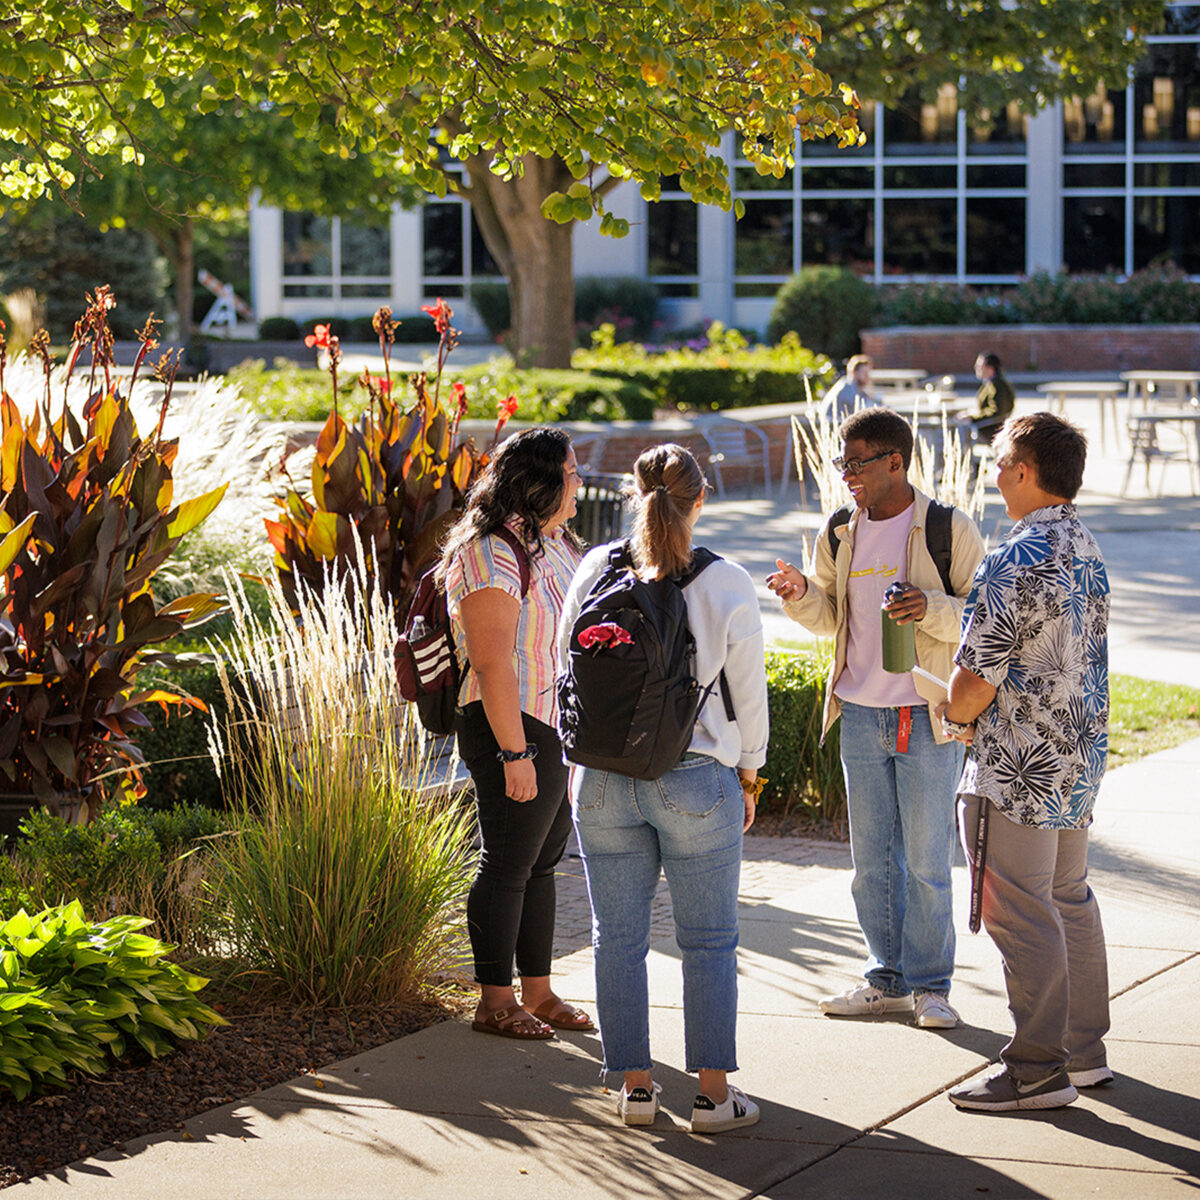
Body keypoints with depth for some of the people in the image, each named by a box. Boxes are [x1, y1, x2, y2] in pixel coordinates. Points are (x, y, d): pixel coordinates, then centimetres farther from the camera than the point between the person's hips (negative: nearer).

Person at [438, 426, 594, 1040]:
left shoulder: (555, 544, 14)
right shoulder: (493, 554, -17)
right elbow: (492, 664, -22)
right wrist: (514, 753, -24)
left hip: (562, 734, 9)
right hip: (518, 732, -9)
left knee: (542, 862, 15)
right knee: (508, 866, -1)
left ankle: (538, 992, 24)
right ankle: (495, 1003, 8)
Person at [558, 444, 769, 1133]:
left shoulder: (596, 571, -2)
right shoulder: (727, 585, -8)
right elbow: (749, 693, -2)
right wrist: (748, 776, 12)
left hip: (603, 782, 2)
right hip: (696, 780, -2)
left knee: (618, 936, 11)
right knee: (709, 942, 7)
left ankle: (636, 1086, 15)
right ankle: (715, 1094, 8)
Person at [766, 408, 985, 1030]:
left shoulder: (950, 530, -8)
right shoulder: (839, 535, 7)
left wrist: (932, 609, -24)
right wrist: (802, 594, -4)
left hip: (928, 717, -5)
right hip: (861, 715, 5)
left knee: (927, 861, 2)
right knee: (871, 859, 11)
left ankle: (929, 985, 13)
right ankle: (887, 979, 23)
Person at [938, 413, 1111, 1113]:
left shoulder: (1015, 563, -22)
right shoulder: (1088, 550, 7)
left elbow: (977, 679, -21)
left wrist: (955, 714, 1)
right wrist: (980, 711, 16)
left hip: (1018, 768, -9)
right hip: (1080, 754, 9)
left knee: (1021, 916, -2)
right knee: (1070, 900, 18)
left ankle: (1039, 1071, 2)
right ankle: (1085, 1050, 27)